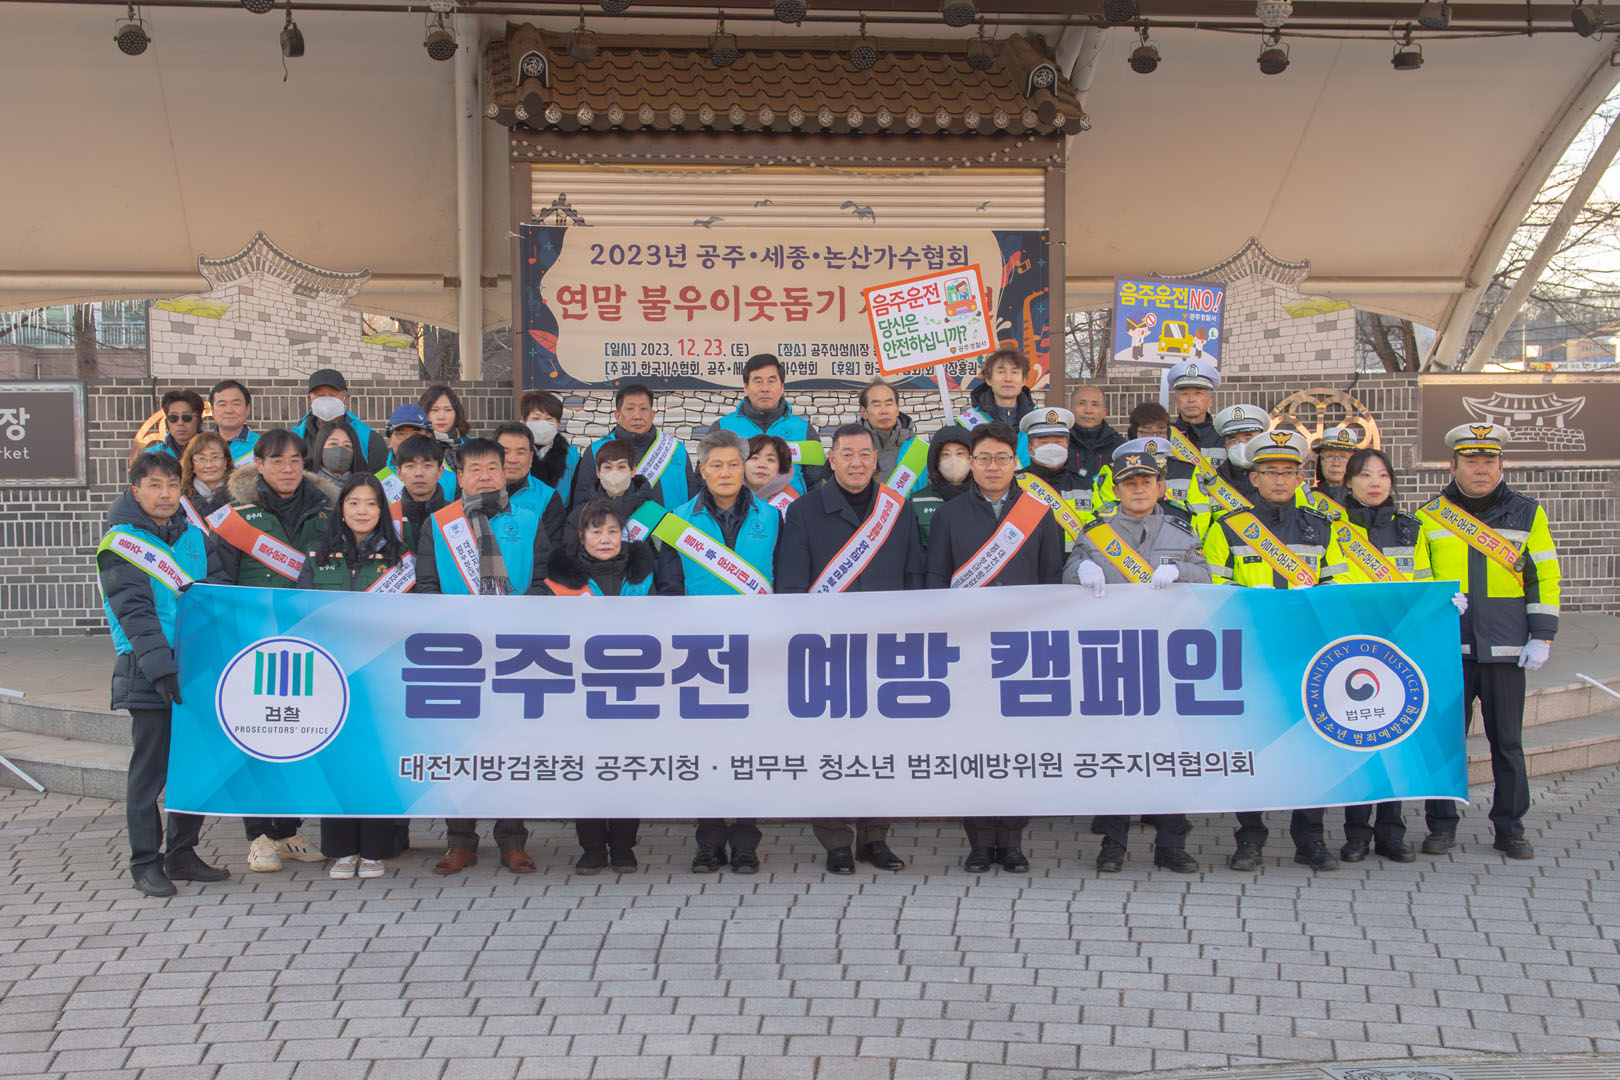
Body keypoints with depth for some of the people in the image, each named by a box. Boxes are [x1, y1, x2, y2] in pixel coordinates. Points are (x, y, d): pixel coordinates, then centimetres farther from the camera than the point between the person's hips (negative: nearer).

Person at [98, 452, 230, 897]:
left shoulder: (193, 535, 13)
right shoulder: (120, 544, -4)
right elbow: (133, 612, -13)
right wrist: (161, 667, -22)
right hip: (148, 675, -6)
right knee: (150, 768, -1)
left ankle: (182, 854, 20)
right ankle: (145, 863, 7)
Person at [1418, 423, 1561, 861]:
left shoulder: (1527, 514, 7)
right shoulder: (1428, 517, 7)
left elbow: (1545, 578, 7)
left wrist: (1542, 638, 0)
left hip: (1505, 650, 0)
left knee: (1507, 741, 5)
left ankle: (1510, 828, 15)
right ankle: (1442, 824, 13)